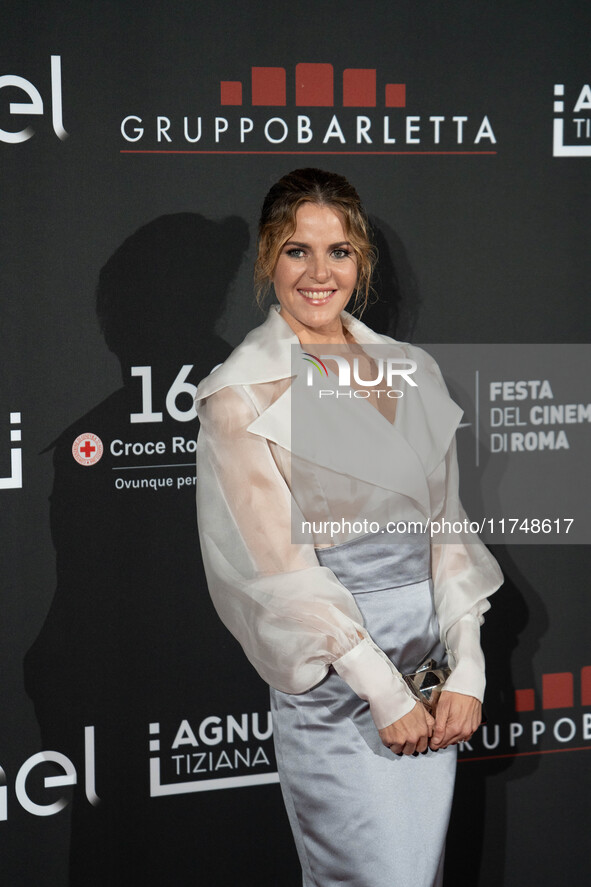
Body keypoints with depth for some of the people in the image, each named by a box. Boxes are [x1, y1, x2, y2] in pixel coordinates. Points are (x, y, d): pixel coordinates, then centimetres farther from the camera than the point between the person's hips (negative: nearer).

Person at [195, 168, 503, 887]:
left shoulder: (412, 371, 9)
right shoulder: (242, 392, -7)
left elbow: (446, 524, 8)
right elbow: (281, 561, -11)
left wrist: (468, 668, -2)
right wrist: (383, 692, -13)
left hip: (431, 652, 6)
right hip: (330, 670, -5)